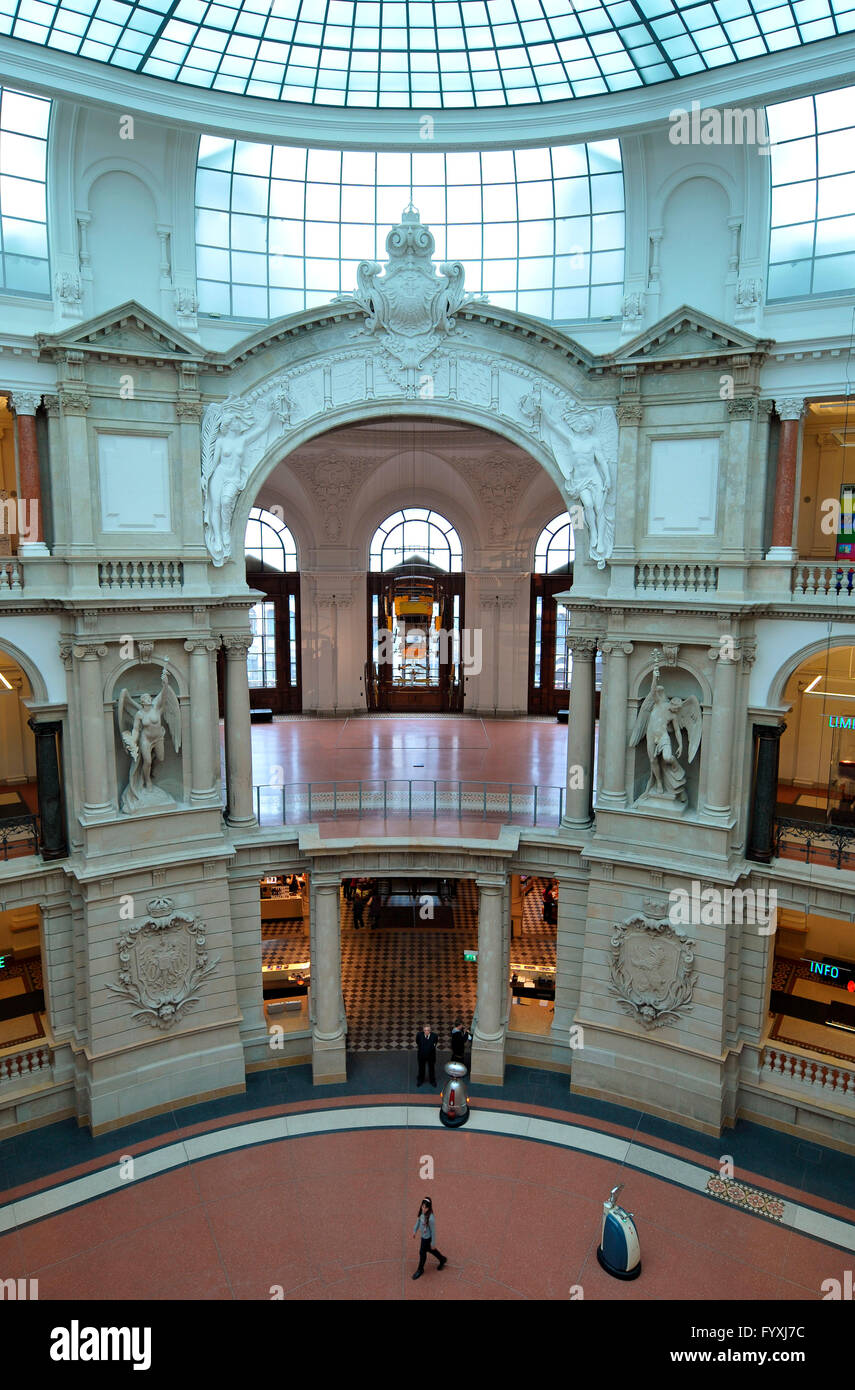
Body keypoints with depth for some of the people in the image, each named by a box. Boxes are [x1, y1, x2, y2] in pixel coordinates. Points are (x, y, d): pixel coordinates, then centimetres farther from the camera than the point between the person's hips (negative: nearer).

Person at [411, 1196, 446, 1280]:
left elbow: (433, 1231, -23)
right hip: (423, 1236, 7)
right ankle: (442, 1259, 50)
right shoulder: (421, 1212, -17)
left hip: (427, 1238, -7)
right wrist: (415, 1231, 12)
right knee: (429, 1250, 27)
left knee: (422, 1252, 13)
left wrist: (432, 1243, -13)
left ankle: (420, 1270, 40)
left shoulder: (431, 1218, -36)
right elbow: (418, 1221, 4)